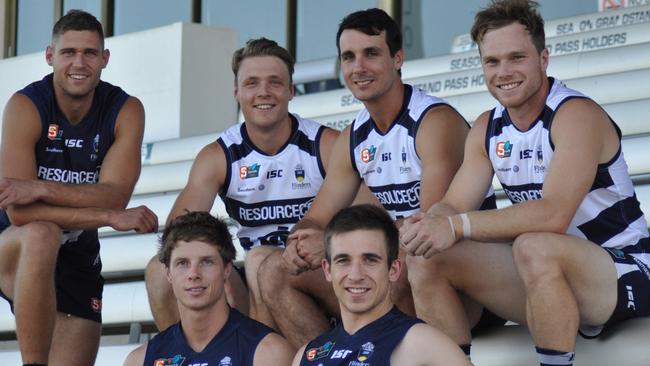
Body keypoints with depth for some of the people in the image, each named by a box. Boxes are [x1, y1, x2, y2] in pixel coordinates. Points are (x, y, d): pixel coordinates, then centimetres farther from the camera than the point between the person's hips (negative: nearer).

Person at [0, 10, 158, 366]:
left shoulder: (126, 111, -8)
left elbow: (115, 196, -20)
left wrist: (39, 189, -32)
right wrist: (111, 217, -29)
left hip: (77, 260, 4)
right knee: (41, 235, -37)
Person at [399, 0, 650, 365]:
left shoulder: (577, 115, -17)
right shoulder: (488, 128, 7)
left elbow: (554, 215, -30)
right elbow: (452, 207, 2)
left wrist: (457, 226, -34)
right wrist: (426, 226, -23)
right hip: (546, 275, 7)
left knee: (534, 247, -37)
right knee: (429, 260, -5)